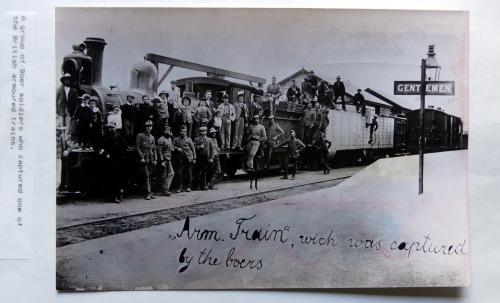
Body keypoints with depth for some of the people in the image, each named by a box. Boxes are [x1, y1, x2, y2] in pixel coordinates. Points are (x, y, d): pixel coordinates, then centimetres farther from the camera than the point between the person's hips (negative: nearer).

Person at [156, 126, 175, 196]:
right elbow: (159, 151, -16)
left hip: (169, 160, 8)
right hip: (163, 160, -8)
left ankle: (165, 188, 6)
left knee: (171, 173, 1)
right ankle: (164, 190, 5)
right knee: (164, 176, -3)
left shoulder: (169, 139, 14)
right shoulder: (161, 140, -12)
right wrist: (162, 161, -20)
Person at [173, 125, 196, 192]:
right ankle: (180, 187, 5)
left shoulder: (188, 139, 6)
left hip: (189, 158, -1)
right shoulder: (176, 139, 9)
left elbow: (193, 149, 6)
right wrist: (177, 148, -9)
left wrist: (194, 158, 1)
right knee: (180, 173, -4)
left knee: (189, 173, 2)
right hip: (181, 159, 1)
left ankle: (188, 187, 12)